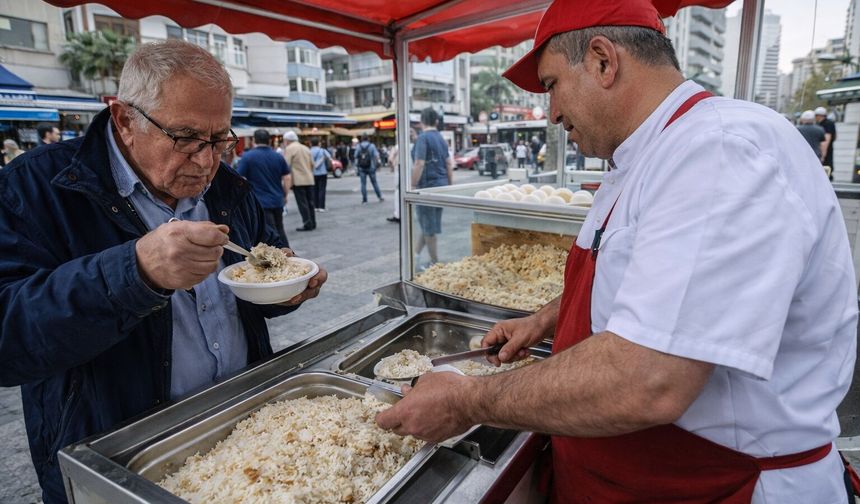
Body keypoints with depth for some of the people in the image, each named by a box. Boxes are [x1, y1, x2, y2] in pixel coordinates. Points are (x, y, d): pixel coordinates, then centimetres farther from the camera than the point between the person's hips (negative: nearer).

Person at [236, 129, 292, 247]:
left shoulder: (247, 157, -6)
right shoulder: (278, 157, 6)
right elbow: (287, 178, 7)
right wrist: (285, 195, 17)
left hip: (260, 202, -5)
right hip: (277, 201, 5)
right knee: (280, 231, 19)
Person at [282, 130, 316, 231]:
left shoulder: (289, 148, -5)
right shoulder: (306, 148, 17)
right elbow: (312, 164, 19)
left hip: (298, 180, -7)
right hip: (309, 179, 7)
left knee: (302, 203, -4)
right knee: (310, 202, 11)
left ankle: (307, 224, -6)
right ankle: (312, 223, 14)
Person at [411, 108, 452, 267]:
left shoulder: (422, 138, -11)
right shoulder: (441, 138, 11)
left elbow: (419, 164, -20)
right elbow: (449, 165, 13)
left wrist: (412, 186, -16)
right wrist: (450, 186, 19)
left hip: (427, 186, -8)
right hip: (441, 185, 8)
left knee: (429, 226, 2)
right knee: (427, 224, 15)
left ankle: (435, 263, 10)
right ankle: (415, 256, 23)